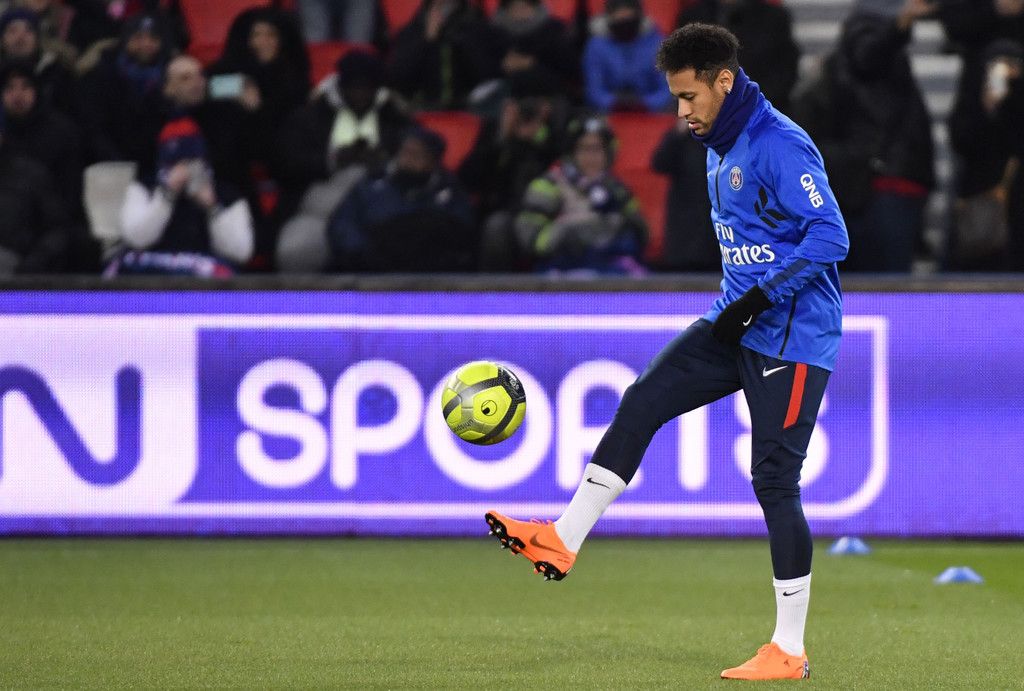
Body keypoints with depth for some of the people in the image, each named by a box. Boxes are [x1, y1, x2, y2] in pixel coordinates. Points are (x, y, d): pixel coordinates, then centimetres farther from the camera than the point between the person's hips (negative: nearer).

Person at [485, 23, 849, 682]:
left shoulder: (780, 145, -18)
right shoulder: (720, 148, 12)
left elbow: (831, 236, -23)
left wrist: (760, 299, -24)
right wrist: (734, 306, 18)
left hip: (791, 339, -9)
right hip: (738, 325, 9)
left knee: (775, 480, -6)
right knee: (642, 401, -3)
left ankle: (789, 651, 0)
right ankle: (564, 541, -2)